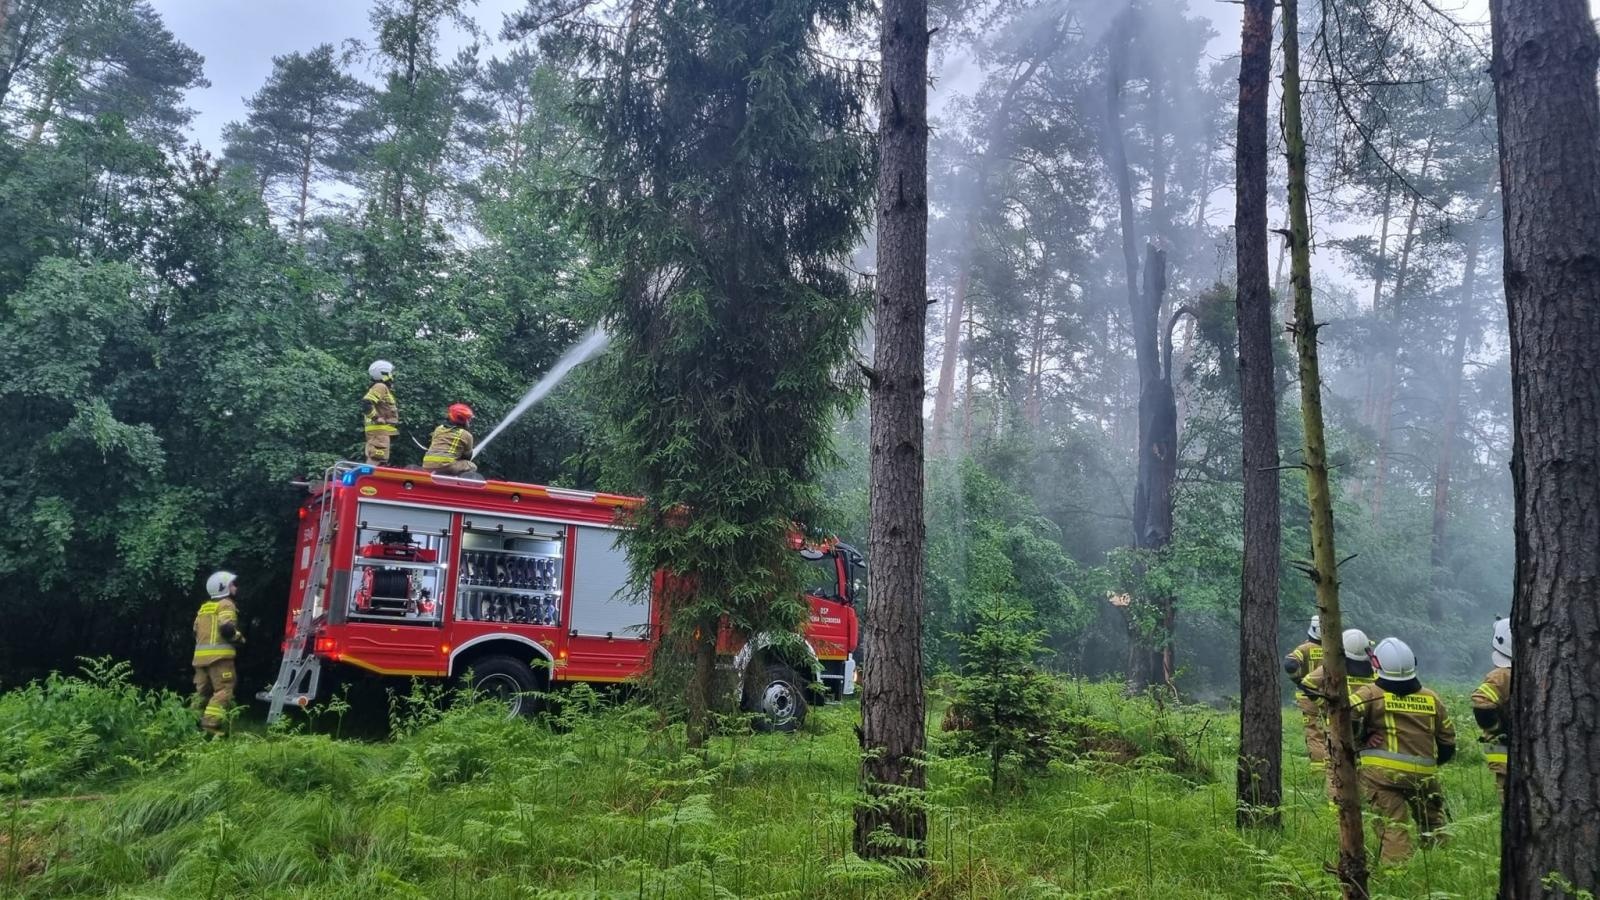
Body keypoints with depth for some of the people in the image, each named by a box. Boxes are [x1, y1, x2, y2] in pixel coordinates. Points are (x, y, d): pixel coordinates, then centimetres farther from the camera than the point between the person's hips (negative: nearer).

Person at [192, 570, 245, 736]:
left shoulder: (204, 608, 23)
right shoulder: (225, 604, -4)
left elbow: (196, 632, 23)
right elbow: (227, 628, -17)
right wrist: (239, 637, -1)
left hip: (201, 654, 8)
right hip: (219, 655, -8)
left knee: (202, 691, 14)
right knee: (224, 690, -9)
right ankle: (211, 724, -19)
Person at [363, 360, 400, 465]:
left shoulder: (385, 388, 23)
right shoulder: (380, 387, -9)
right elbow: (366, 403, -22)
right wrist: (376, 418, -18)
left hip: (383, 429, 11)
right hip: (379, 428, -11)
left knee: (381, 460, 12)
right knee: (376, 459, -17)